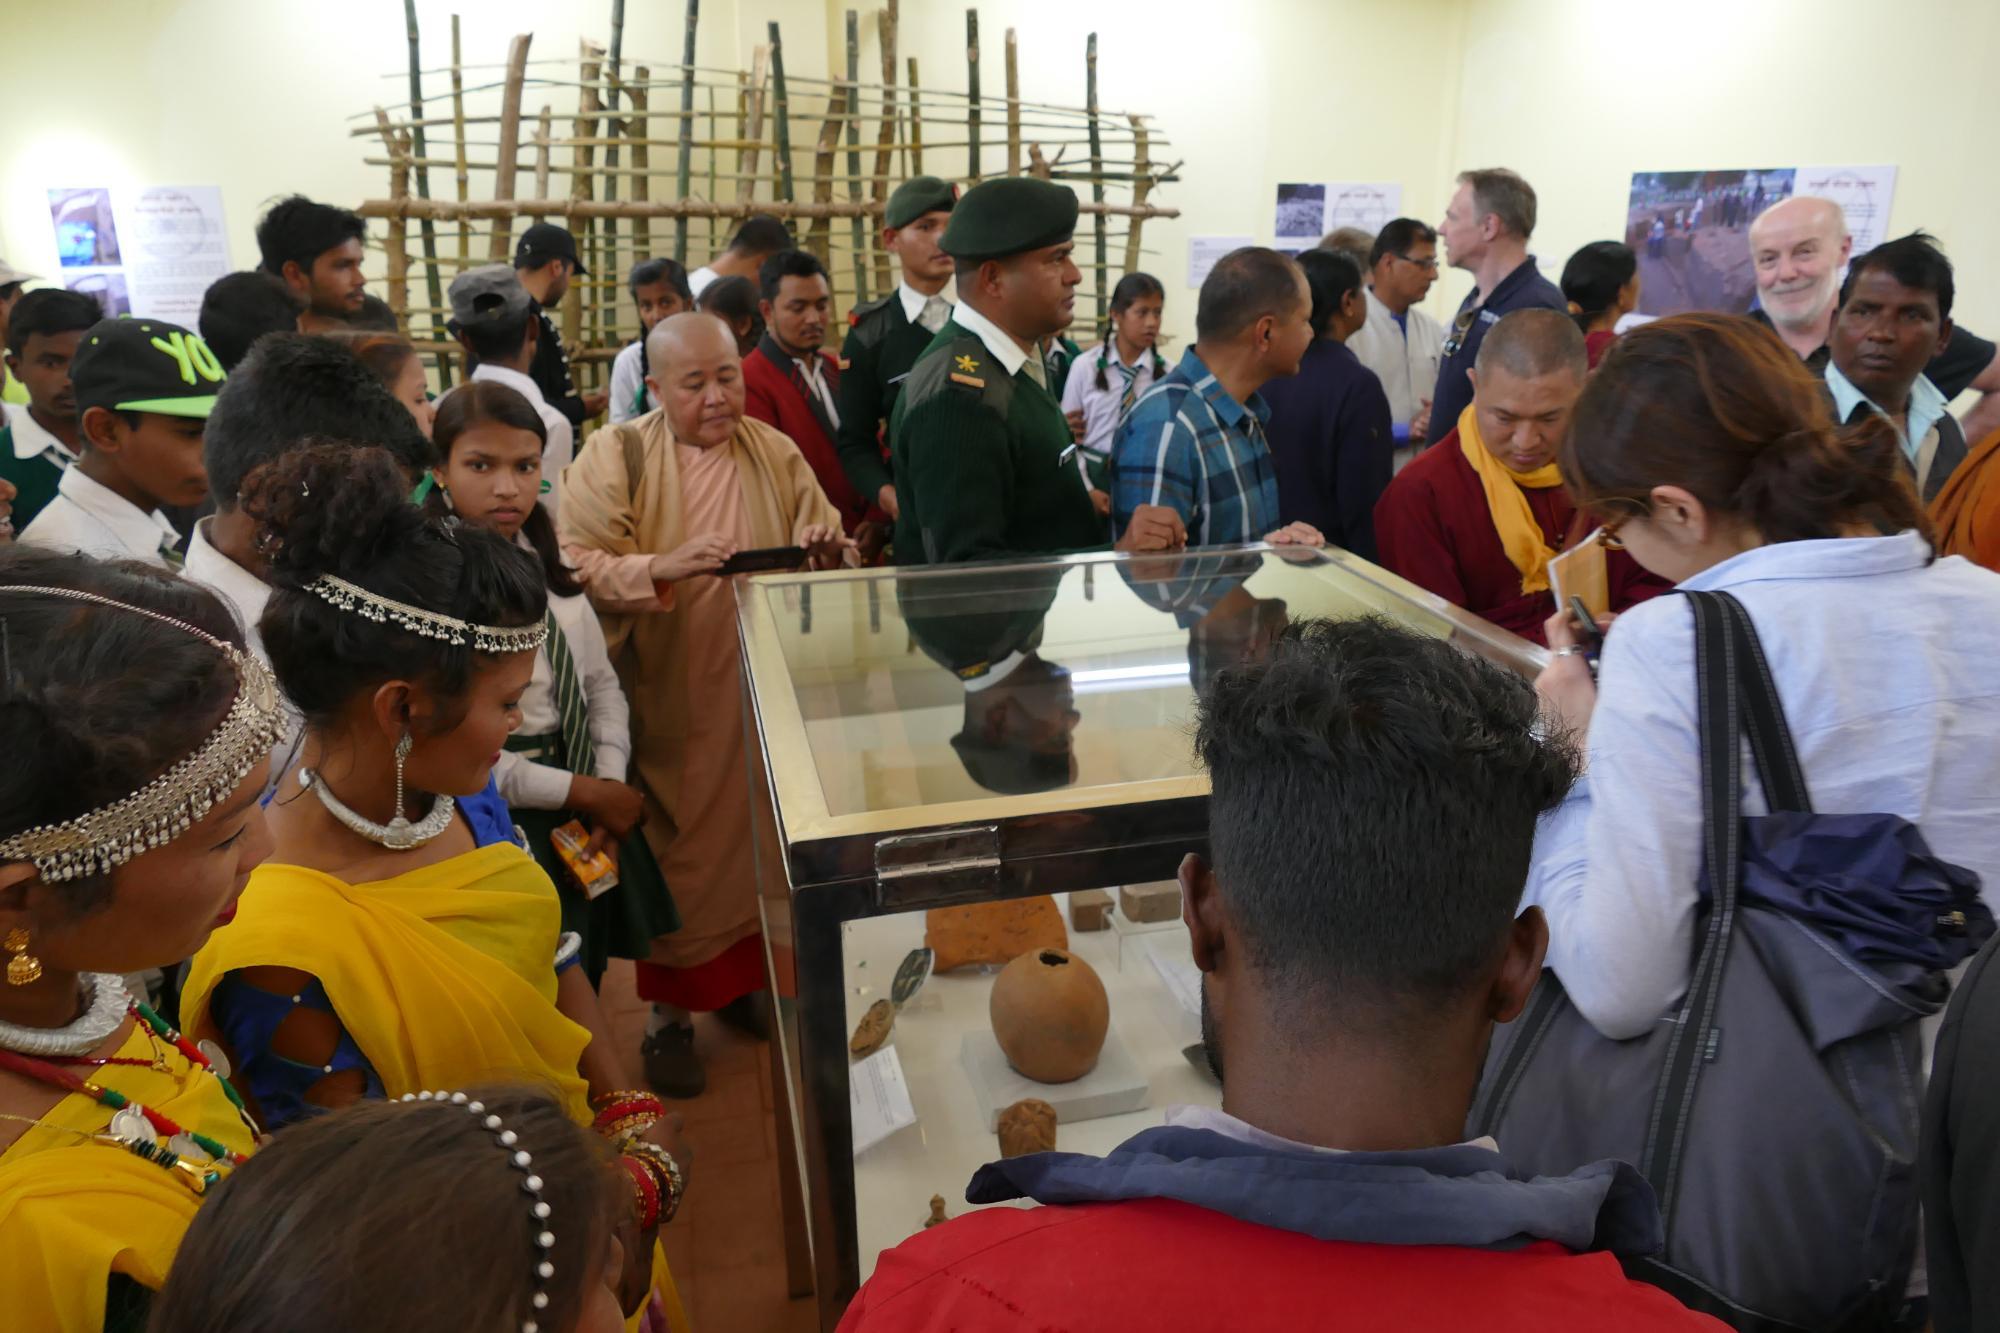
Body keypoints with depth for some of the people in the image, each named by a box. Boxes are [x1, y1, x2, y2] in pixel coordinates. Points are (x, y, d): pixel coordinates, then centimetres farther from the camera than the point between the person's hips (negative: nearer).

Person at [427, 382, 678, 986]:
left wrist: (608, 787, -7)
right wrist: (582, 793, -15)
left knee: (584, 984, 21)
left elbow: (601, 684, 7)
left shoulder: (547, 563, 4)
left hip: (585, 821, 6)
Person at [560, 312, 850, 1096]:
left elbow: (830, 548, 5)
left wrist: (826, 551, -18)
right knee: (678, 854, 7)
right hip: (667, 703, -3)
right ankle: (669, 1013, 24)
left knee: (760, 840, 13)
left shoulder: (775, 455, 3)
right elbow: (574, 567, -15)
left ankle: (743, 978, 35)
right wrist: (662, 566, -30)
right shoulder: (615, 456, -6)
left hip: (763, 694, 3)